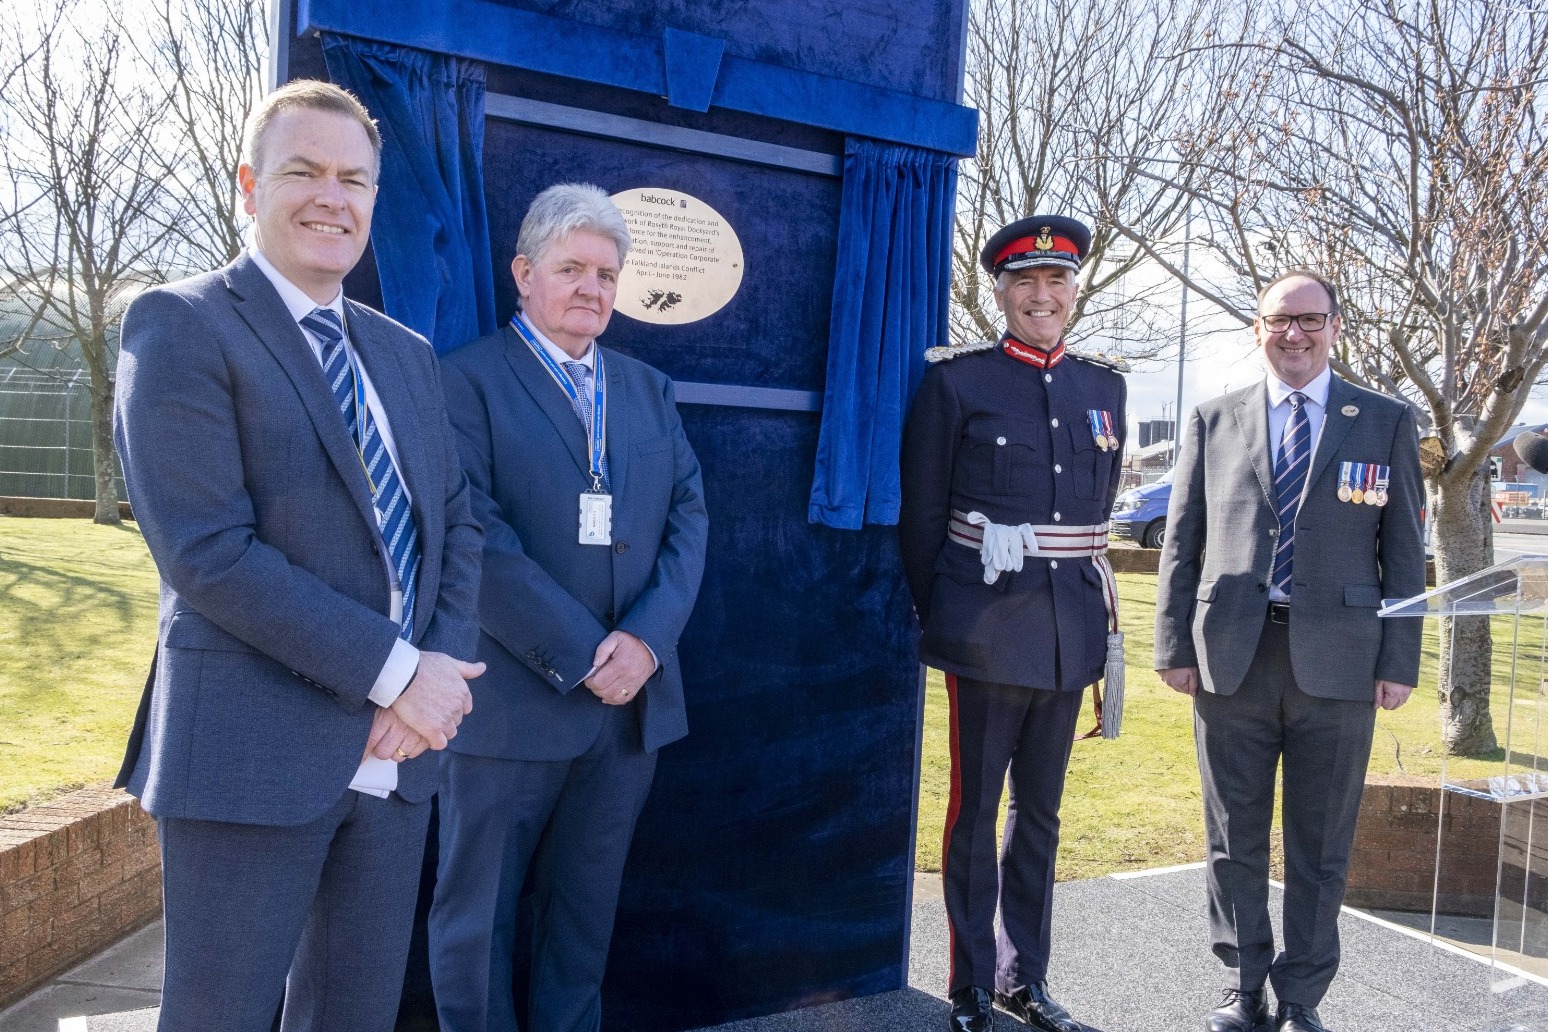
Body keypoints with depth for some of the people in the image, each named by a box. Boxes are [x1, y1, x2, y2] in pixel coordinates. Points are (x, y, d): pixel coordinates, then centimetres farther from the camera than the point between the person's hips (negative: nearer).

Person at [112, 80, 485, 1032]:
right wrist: (397, 669, -17)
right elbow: (206, 551, -17)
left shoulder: (408, 355, 13)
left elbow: (457, 520, 11)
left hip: (398, 751, 6)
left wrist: (440, 670, -6)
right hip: (252, 753, -6)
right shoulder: (179, 326, -7)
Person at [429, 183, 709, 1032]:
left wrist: (646, 639, -9)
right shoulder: (468, 379, -4)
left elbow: (688, 517, 6)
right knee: (477, 912, 10)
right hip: (511, 701, -5)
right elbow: (476, 536, -14)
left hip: (632, 701, 5)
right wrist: (580, 655, -16)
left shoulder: (648, 389, 14)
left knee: (587, 906, 18)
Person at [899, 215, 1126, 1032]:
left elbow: (1099, 509, 16)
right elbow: (922, 515, -2)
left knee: (1041, 812, 15)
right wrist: (938, 618, 2)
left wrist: (1076, 589, 14)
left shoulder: (1103, 387, 10)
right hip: (987, 633, -4)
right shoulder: (956, 381, -4)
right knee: (975, 810, 5)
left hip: (1069, 634, 5)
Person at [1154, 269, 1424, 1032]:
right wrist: (1175, 645, 1)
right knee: (1234, 837, 10)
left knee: (1321, 846, 9)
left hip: (1336, 662, 0)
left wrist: (1399, 661, -2)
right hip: (1230, 656, 1)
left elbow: (1403, 551, 4)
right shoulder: (1214, 420, 8)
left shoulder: (1386, 423, 6)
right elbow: (1182, 541, 6)